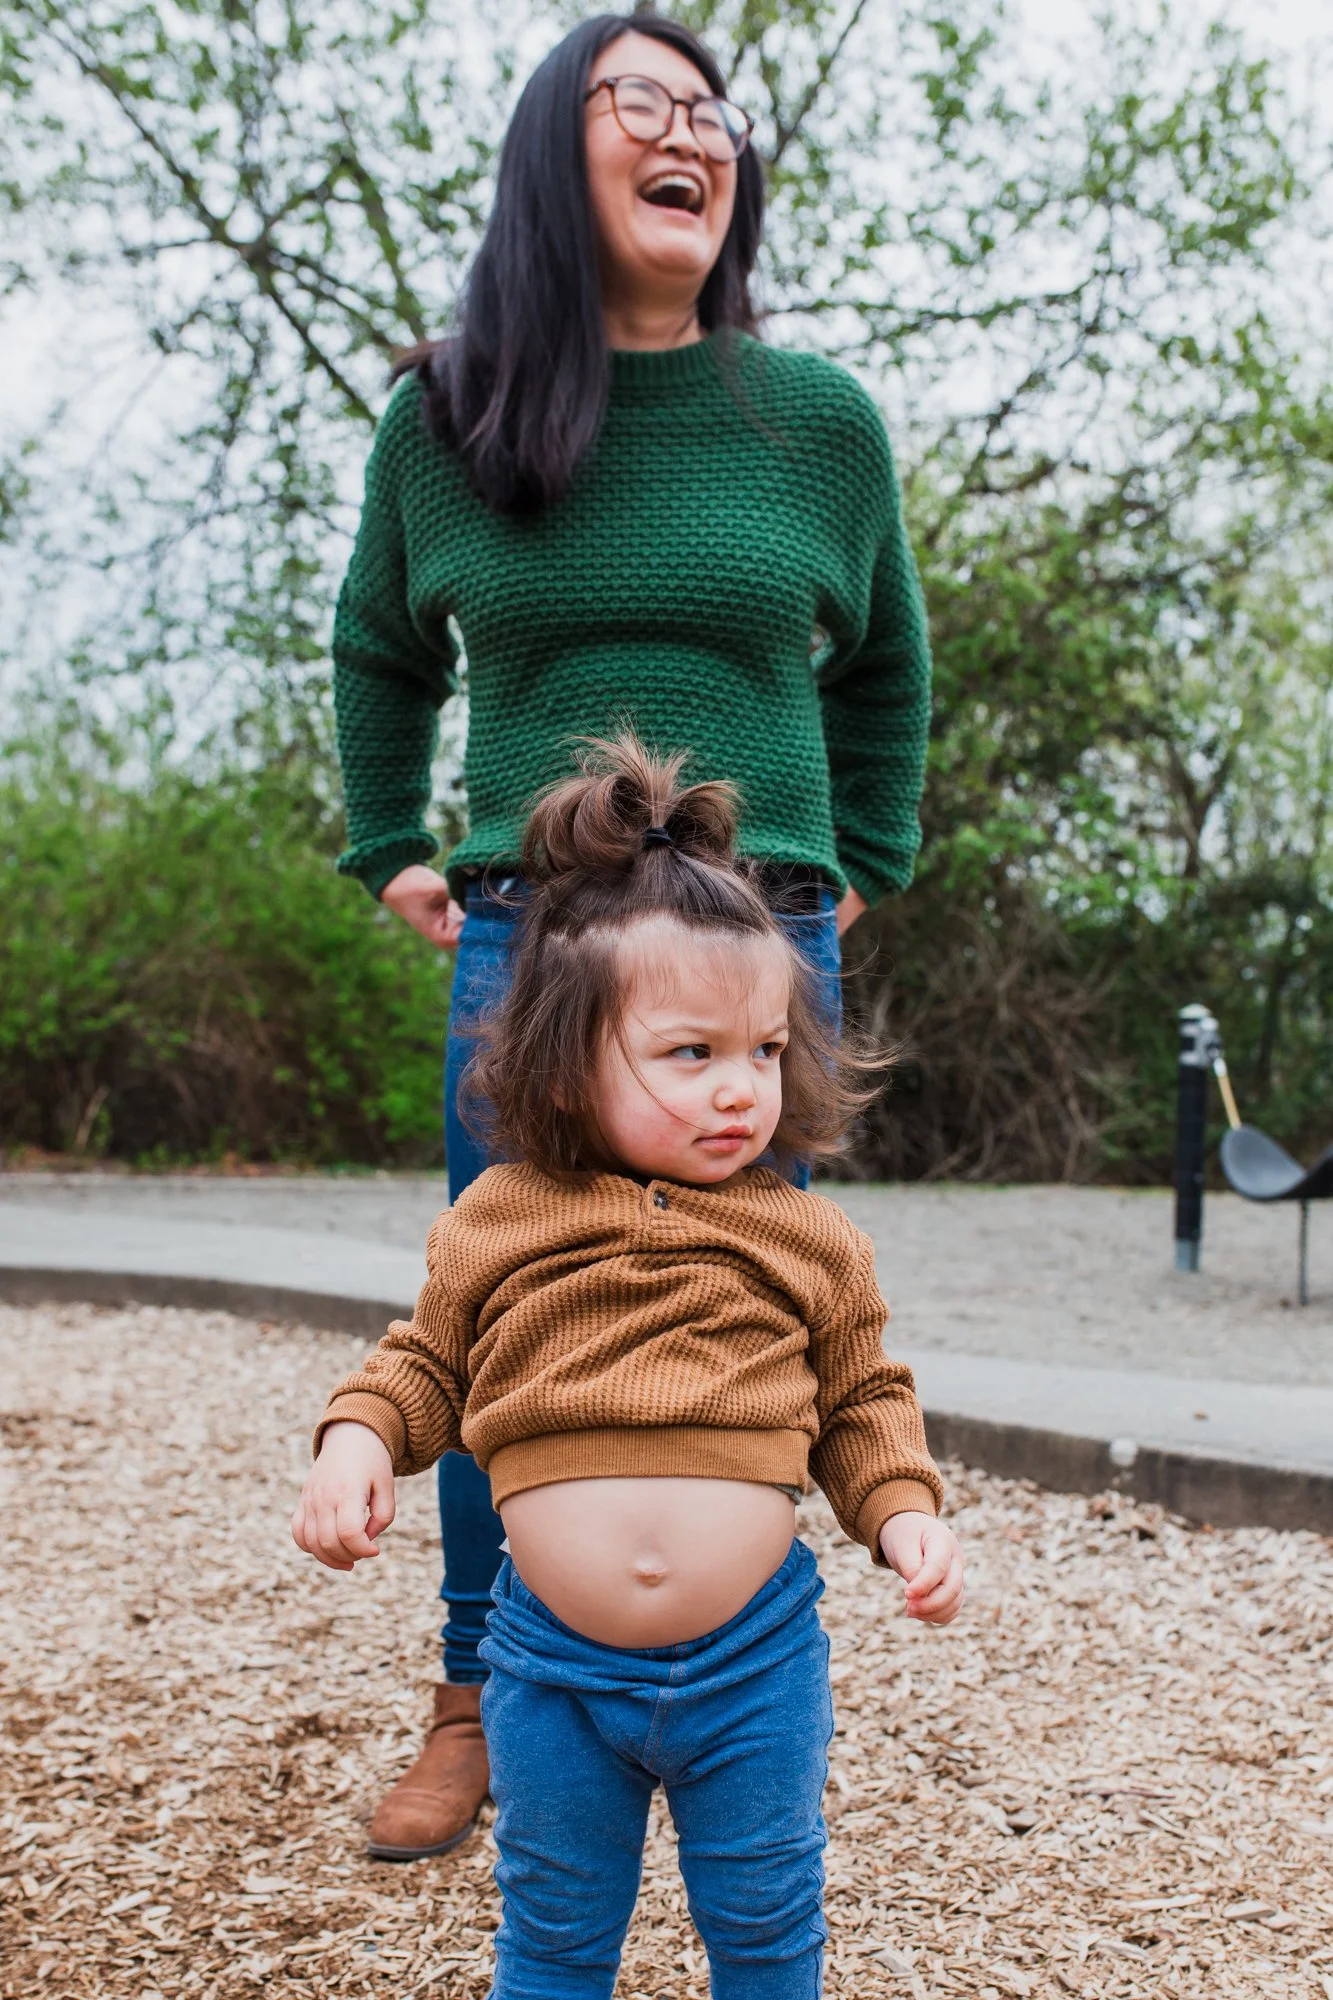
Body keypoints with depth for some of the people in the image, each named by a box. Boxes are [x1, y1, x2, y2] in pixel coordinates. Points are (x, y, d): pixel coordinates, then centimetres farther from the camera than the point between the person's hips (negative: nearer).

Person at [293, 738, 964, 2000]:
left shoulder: (808, 1240, -3)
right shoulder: (497, 1222, -4)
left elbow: (860, 1401, 8)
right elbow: (426, 1360, 10)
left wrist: (902, 1511, -8)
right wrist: (355, 1439, -8)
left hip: (754, 1657, 0)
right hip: (553, 1660, 0)